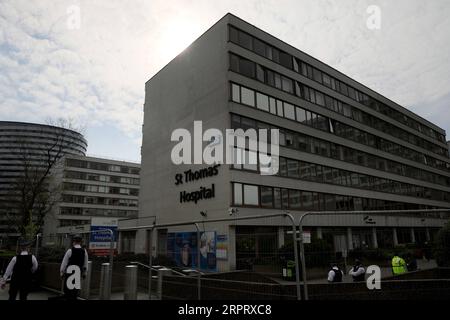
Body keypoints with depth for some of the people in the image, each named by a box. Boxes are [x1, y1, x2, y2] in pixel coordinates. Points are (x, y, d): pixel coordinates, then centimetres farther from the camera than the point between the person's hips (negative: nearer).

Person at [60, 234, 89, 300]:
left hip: (69, 272, -3)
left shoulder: (70, 251, -12)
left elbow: (64, 263, -6)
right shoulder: (84, 251, -3)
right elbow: (85, 264, 5)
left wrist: (62, 272, 6)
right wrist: (84, 273, 16)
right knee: (75, 291, 15)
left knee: (68, 290, 6)